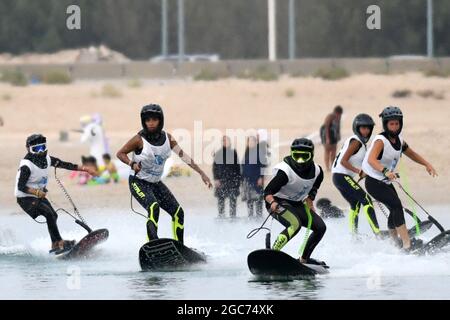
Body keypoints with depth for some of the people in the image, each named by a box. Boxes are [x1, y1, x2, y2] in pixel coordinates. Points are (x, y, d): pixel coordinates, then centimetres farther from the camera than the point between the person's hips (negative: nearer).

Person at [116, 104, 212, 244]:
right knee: (153, 207, -31)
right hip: (139, 183, -6)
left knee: (178, 212, 2)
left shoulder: (167, 138, -3)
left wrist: (201, 173, -2)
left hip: (156, 183, 6)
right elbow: (120, 153, -7)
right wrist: (132, 164, -26)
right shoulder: (140, 139, -16)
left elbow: (183, 155, 0)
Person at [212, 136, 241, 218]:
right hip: (221, 180, -1)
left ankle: (233, 216, 5)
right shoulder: (218, 153, 4)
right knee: (221, 199, -4)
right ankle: (221, 215, 1)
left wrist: (238, 178, 6)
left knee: (233, 199, 1)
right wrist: (216, 179, -6)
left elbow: (237, 166, 12)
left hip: (233, 180, 1)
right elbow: (215, 167, 2)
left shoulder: (233, 153, 9)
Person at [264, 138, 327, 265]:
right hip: (278, 204, -7)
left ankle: (304, 258, 15)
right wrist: (272, 202, -46)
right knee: (295, 224, -33)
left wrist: (309, 200, 12)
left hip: (297, 204, 7)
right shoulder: (285, 171, -26)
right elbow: (268, 192, -27)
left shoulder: (317, 171, -6)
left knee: (320, 227, 1)